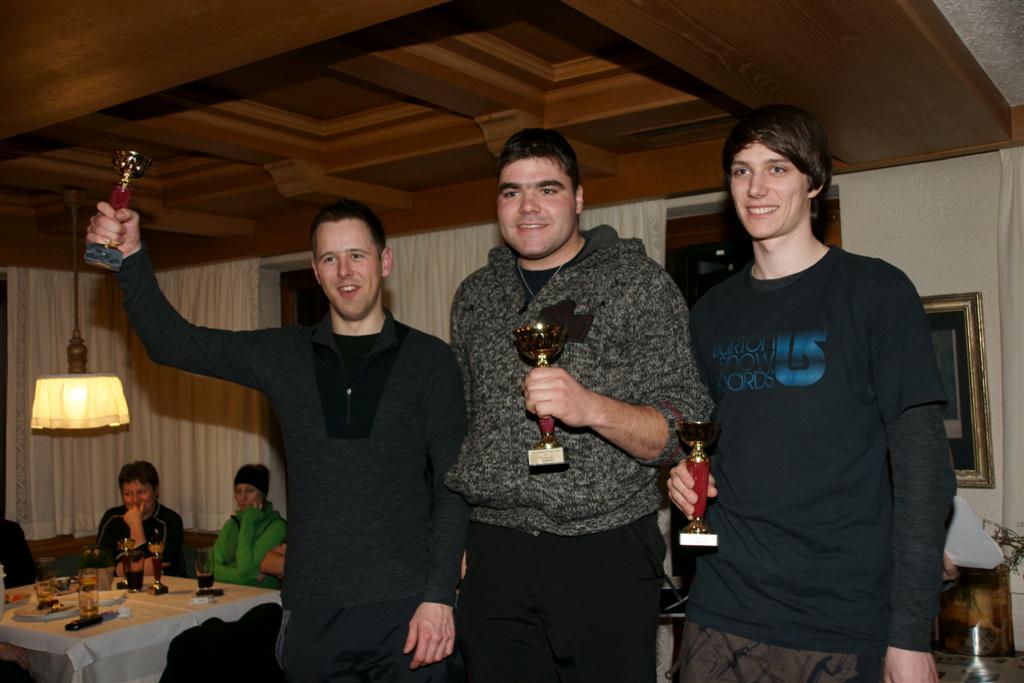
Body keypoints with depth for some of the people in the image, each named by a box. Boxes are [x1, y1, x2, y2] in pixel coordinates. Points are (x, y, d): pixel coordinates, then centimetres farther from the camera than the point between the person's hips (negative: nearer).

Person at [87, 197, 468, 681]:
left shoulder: (429, 359, -1)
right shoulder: (284, 355, 7)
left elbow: (453, 484, -4)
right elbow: (172, 342, 5)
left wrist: (439, 594, -11)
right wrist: (131, 257, -9)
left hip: (407, 606, -2)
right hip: (313, 609, 3)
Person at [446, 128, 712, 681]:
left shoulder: (638, 283, -4)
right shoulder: (474, 296, 10)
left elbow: (686, 430, -8)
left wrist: (592, 407, -26)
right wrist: (453, 538, 13)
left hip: (606, 555, -3)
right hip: (494, 555, 4)